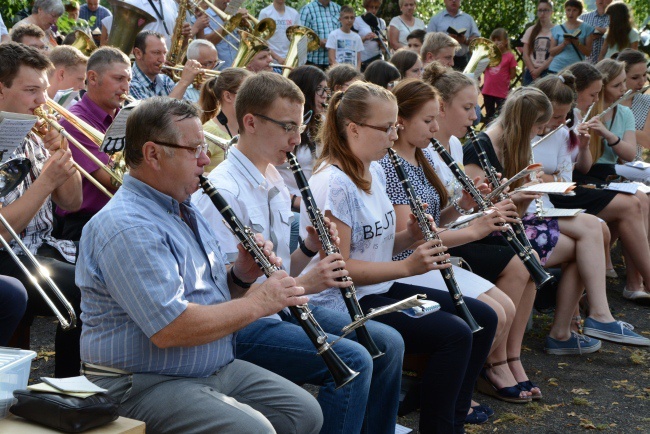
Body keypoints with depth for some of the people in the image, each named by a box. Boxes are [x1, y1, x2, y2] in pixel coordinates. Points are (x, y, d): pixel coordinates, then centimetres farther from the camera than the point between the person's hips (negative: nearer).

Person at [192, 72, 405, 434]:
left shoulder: (275, 181, 11)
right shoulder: (222, 191, -18)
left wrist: (310, 248, -3)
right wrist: (306, 284, -24)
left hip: (283, 308, 9)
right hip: (243, 324, -9)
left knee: (388, 343, 1)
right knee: (352, 360, -24)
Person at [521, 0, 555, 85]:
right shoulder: (531, 30, 12)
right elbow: (525, 54, 8)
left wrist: (539, 70, -9)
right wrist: (533, 70, -5)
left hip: (548, 72, -3)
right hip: (530, 72, 3)